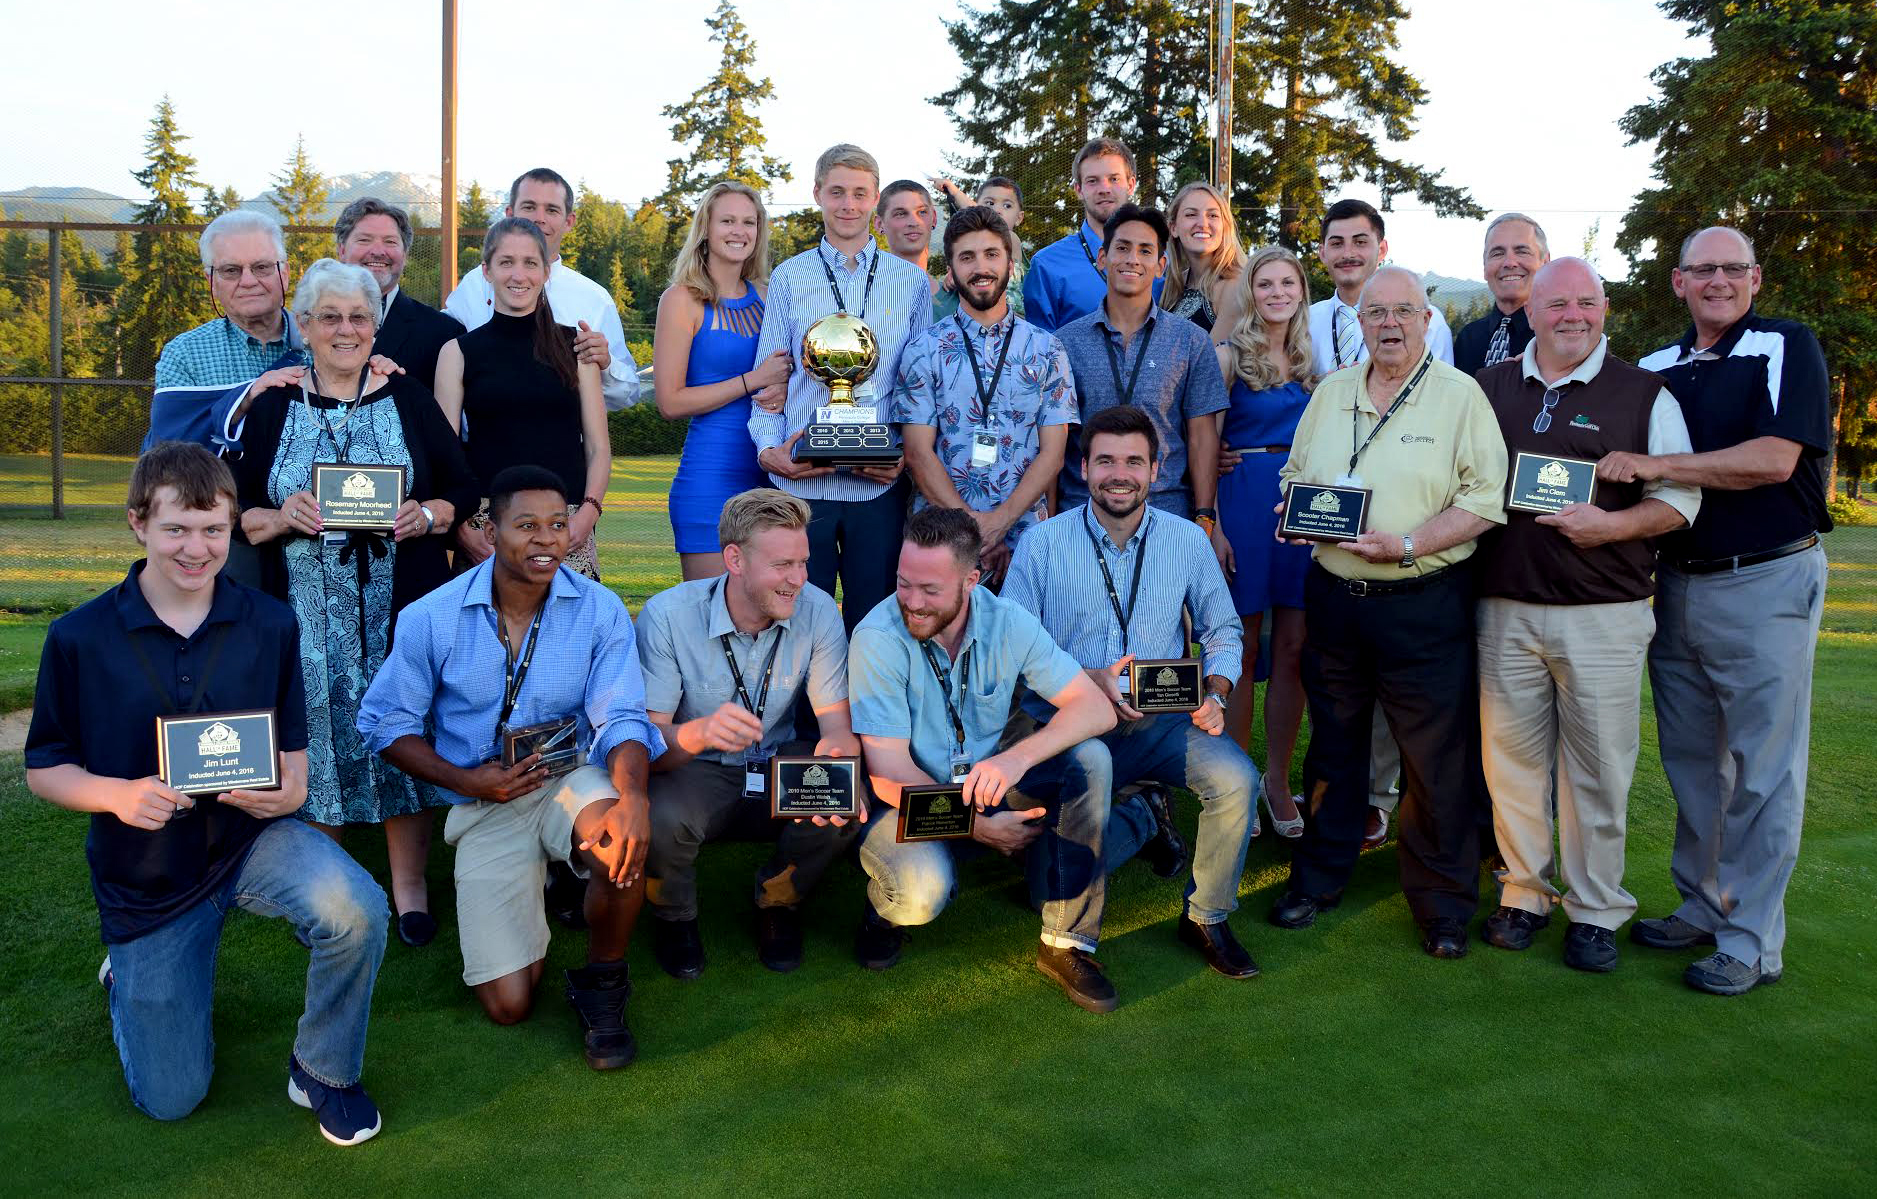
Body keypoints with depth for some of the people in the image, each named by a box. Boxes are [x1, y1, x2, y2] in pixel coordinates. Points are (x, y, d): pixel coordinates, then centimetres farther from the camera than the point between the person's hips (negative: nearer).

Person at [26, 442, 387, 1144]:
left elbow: (293, 746, 4)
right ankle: (128, 974, 41)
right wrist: (118, 793, -23)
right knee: (171, 1099, 7)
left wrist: (290, 788, -20)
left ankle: (322, 1071, -5)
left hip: (250, 837, 0)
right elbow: (43, 769, -2)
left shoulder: (270, 625, -5)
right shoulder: (79, 638, -9)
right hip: (146, 874, 0)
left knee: (357, 909, -34)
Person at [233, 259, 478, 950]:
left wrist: (429, 514, -14)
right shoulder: (273, 407, 8)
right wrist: (282, 517, -13)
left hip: (401, 609, 0)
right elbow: (239, 514, 7)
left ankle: (409, 886, 16)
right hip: (308, 615, 1)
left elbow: (464, 490, 6)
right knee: (319, 738, 3)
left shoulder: (408, 400, 7)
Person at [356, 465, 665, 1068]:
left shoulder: (600, 610, -8)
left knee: (622, 846, -38)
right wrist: (467, 782, -14)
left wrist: (632, 795, -36)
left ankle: (602, 980, -6)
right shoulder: (431, 618, -8)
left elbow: (620, 719, -14)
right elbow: (384, 723, 0)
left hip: (572, 780, 0)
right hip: (484, 802, 0)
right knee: (508, 1003, -7)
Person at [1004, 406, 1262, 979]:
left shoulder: (1188, 540, 6)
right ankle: (1144, 818, 12)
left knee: (1237, 780, -27)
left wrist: (1216, 695, -6)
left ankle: (1207, 918, 1)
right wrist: (1088, 683, -18)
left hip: (1164, 720, 2)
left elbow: (1222, 631, 14)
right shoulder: (1042, 543, -2)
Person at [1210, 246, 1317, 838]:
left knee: (1293, 648, 6)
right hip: (1244, 499, -4)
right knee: (1242, 649, 1)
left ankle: (1278, 780, 18)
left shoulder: (1311, 357, 14)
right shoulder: (1231, 354, -1)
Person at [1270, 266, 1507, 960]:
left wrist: (1407, 547, -21)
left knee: (1437, 757, 2)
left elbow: (1484, 500, -11)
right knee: (1332, 743, 15)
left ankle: (1443, 902, 17)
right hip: (1333, 596, 5)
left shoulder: (1460, 395, -4)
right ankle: (1319, 877, 30)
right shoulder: (1331, 393, 12)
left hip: (1423, 602, -4)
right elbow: (1295, 473, 21)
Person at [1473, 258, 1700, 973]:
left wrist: (1612, 524, -16)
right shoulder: (1489, 389, 12)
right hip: (1505, 608, 2)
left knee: (1598, 768, 3)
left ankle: (1595, 911, 17)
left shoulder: (1644, 395, 4)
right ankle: (1524, 894, 23)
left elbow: (1680, 497, 0)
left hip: (1604, 615, -2)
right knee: (1511, 756, 8)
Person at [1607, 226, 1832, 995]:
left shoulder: (1786, 348, -4)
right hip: (1679, 582, 6)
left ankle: (1752, 941, 8)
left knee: (1762, 771, -1)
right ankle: (1701, 908, 25)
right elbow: (1637, 479, 19)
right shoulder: (1656, 368, 13)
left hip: (1766, 585, -6)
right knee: (1690, 760, 12)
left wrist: (1652, 467, -19)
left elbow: (1774, 459, -19)